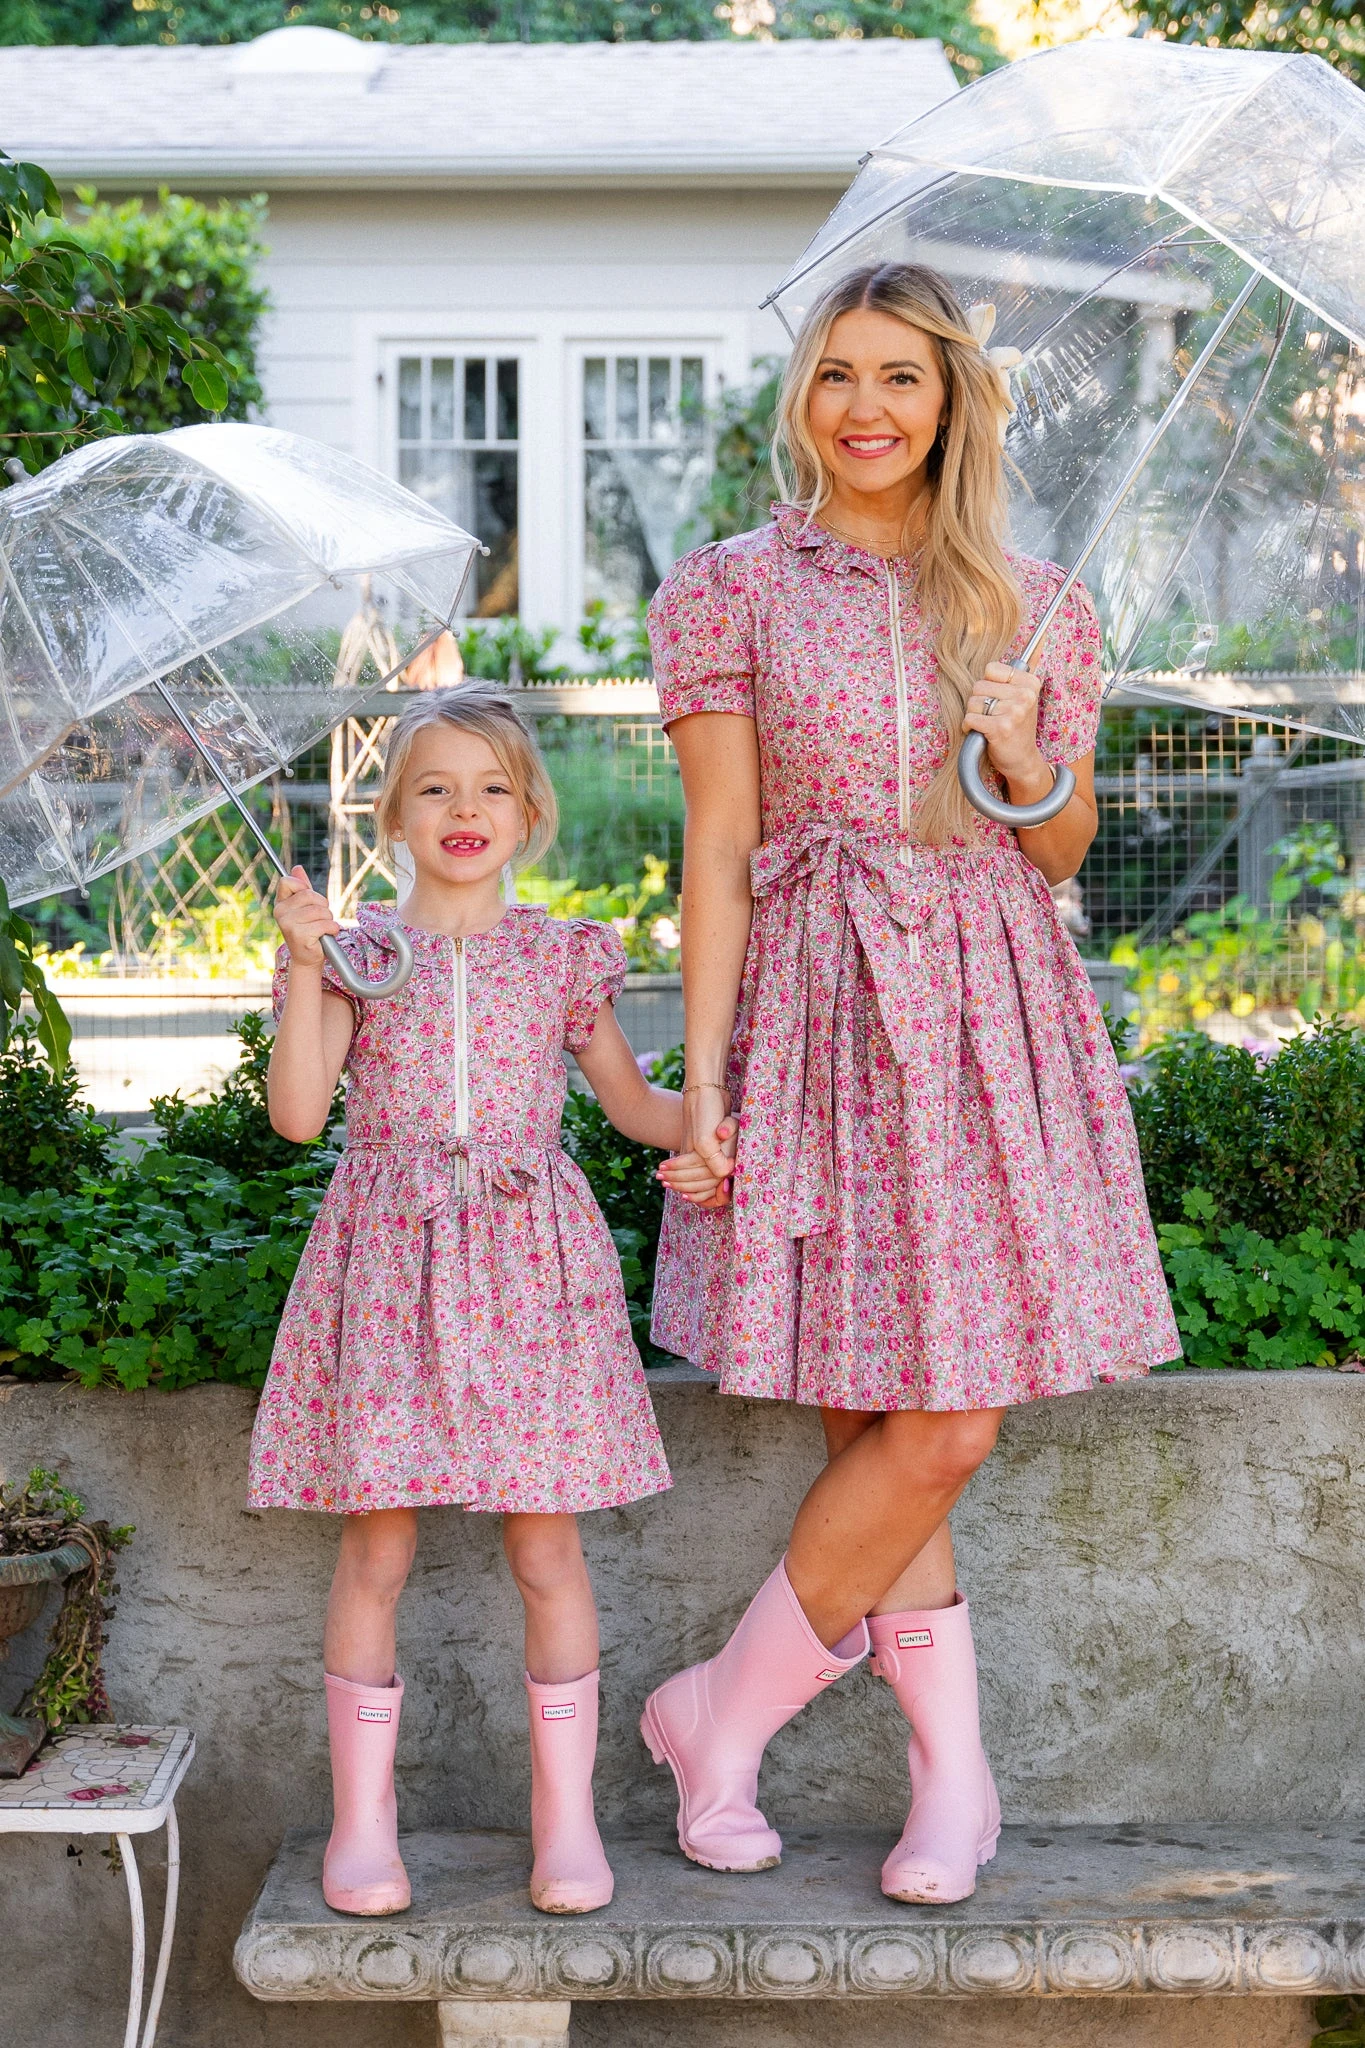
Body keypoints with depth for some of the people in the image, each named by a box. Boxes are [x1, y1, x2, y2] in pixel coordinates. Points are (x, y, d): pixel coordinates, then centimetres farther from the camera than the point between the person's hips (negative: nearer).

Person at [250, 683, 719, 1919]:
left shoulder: (561, 958, 10)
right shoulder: (355, 951, 6)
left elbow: (633, 1098, 18)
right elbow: (299, 1113, -4)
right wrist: (305, 966, -11)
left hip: (531, 1263, 1)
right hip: (389, 1261, 0)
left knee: (547, 1548, 0)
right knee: (376, 1547, 0)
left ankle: (568, 1814, 12)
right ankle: (363, 1818, 12)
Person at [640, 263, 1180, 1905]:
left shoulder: (1033, 603, 11)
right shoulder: (731, 591, 4)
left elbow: (1063, 854, 16)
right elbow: (718, 850, 0)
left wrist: (1022, 759, -6)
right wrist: (700, 1075, -6)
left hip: (989, 1016, 3)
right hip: (818, 1012, -2)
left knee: (933, 1428, -3)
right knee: (919, 1433, -4)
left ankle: (722, 1713, 14)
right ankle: (953, 1774, 15)